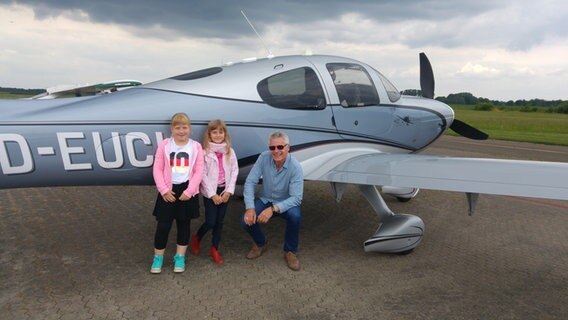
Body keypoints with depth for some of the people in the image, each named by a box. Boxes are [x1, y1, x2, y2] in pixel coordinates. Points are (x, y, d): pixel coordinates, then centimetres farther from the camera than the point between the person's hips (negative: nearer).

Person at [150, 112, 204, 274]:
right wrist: (164, 190, -10)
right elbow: (157, 169, -2)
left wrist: (189, 191, -11)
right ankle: (158, 257, 21)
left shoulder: (196, 147, 0)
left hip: (187, 190, 1)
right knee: (163, 225, 2)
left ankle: (180, 257, 25)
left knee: (184, 224, 11)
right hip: (168, 190, 0)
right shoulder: (164, 145, 1)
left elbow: (199, 171, -3)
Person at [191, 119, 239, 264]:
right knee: (211, 221, -2)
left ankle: (214, 249, 26)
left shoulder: (230, 152, 2)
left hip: (224, 190, 4)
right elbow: (202, 174, -10)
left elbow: (234, 171, 1)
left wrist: (228, 191, -8)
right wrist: (212, 194, -13)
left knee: (219, 221, 10)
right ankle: (197, 238, 29)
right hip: (210, 191, -3)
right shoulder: (205, 152, -9)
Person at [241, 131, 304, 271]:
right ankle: (260, 244, 15)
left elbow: (296, 198, -30)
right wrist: (250, 208, -28)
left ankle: (290, 251, -6)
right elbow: (250, 182, -16)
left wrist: (273, 209, -43)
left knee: (295, 215, -35)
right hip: (265, 201, 3)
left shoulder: (295, 167, -26)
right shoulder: (264, 158, -17)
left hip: (286, 203, -2)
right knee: (246, 221, -20)